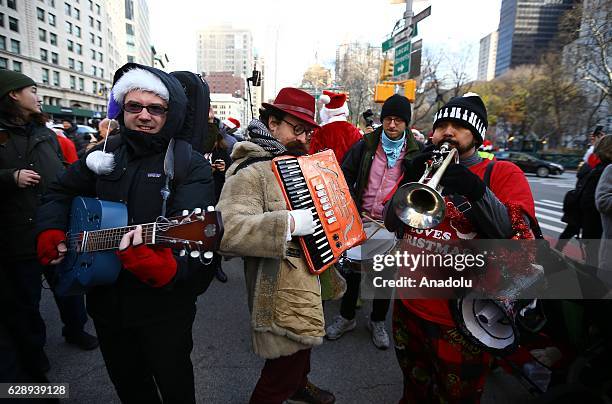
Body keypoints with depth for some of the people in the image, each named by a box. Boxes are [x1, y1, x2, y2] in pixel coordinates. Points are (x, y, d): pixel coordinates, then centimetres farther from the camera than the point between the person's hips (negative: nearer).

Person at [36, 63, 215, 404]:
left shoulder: (192, 166, -13)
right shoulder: (104, 156, 5)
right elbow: (60, 193, 19)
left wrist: (164, 267, -47)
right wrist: (51, 233, 2)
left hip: (164, 303, -5)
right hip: (105, 298, 5)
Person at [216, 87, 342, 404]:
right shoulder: (250, 172, -21)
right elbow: (226, 232, -35)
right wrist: (289, 223, -38)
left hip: (309, 269, 10)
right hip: (281, 290, -10)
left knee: (305, 339, 29)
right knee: (286, 366, 2)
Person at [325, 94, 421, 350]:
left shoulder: (415, 152, -1)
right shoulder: (366, 145, 1)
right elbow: (346, 175, 3)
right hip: (361, 219, 1)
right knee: (353, 269, 12)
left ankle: (377, 322, 33)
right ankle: (346, 317, 31)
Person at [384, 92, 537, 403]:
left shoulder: (503, 173, -6)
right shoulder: (421, 170, 7)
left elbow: (521, 237, -19)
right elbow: (392, 223, -3)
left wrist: (476, 190, -32)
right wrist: (409, 181, -18)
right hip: (409, 308, 4)